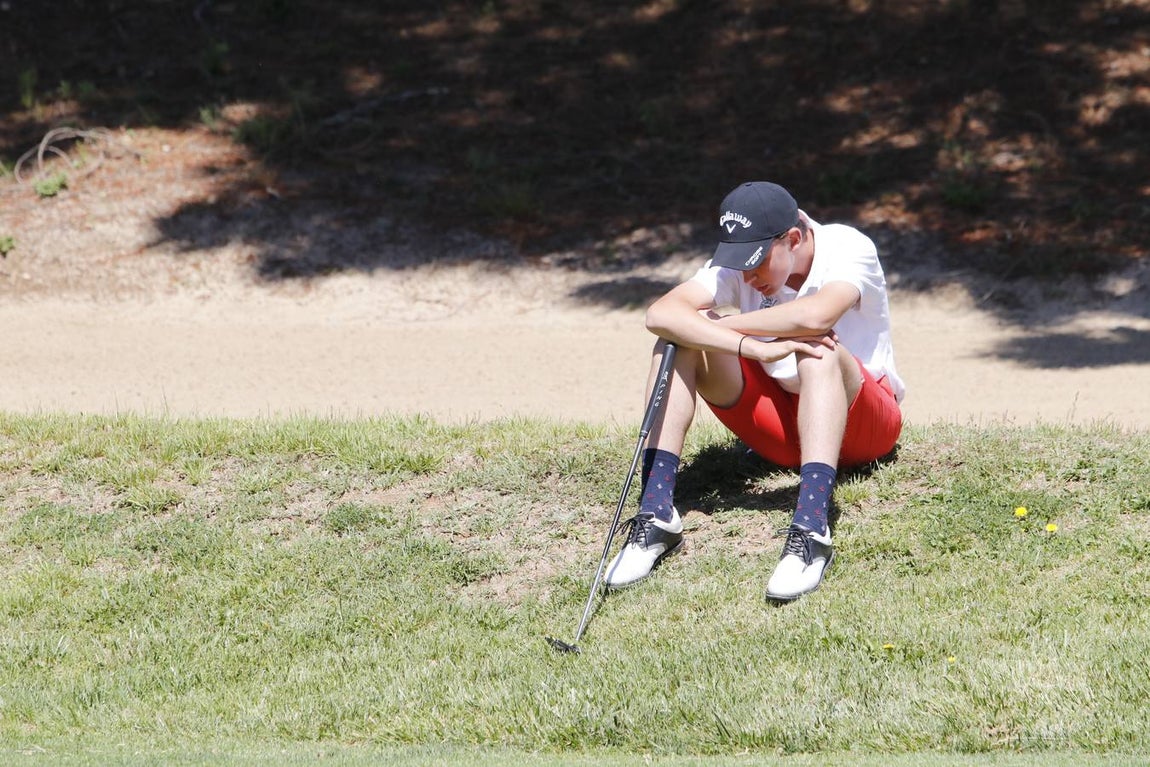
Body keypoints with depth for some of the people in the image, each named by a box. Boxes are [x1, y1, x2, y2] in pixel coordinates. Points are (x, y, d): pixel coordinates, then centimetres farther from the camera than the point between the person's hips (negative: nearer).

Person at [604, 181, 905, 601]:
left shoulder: (849, 248, -19)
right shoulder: (737, 263, -9)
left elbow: (816, 315, -41)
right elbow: (660, 314, -26)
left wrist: (718, 324, -27)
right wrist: (753, 347, -39)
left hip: (861, 424, -4)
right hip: (779, 426, 4)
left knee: (818, 351, -37)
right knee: (679, 341, -17)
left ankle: (810, 532, -50)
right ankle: (656, 515, -25)